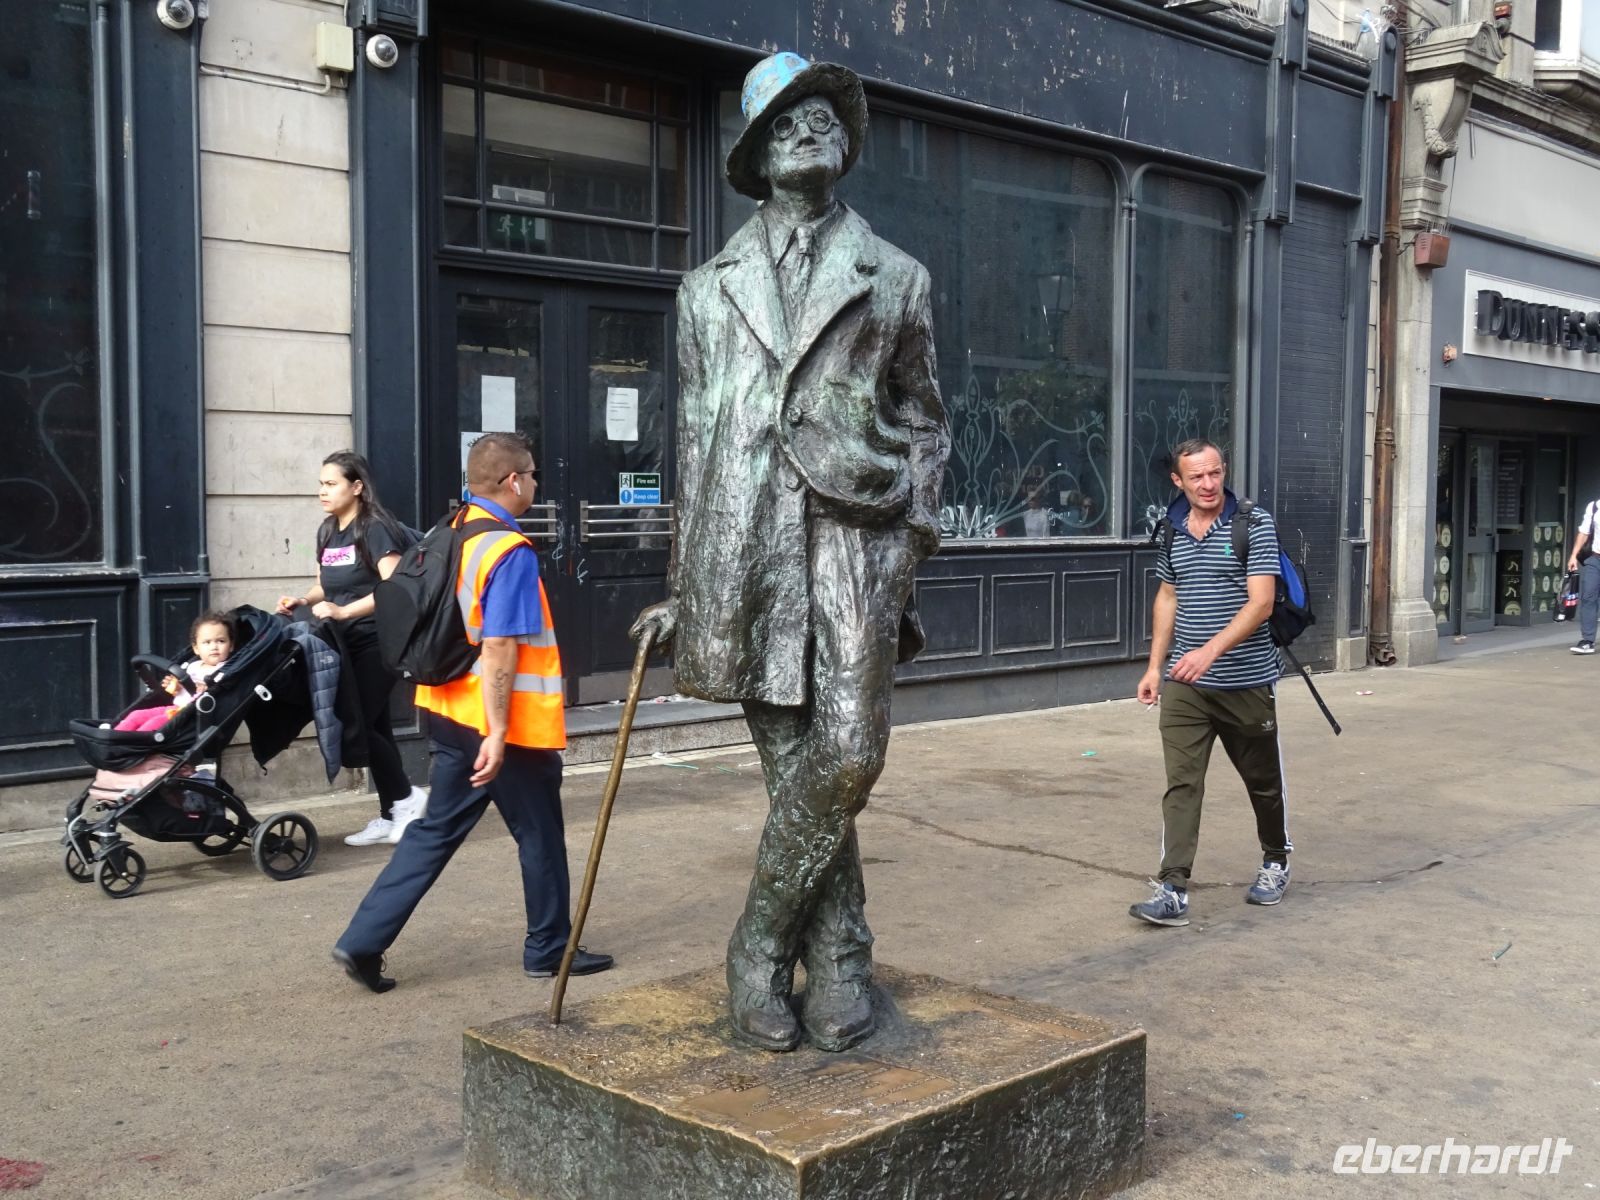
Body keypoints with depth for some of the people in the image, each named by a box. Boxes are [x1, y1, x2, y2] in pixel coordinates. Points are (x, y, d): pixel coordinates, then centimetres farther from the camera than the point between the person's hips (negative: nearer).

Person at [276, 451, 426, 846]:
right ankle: (391, 815, 16)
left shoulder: (375, 528, -13)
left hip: (377, 643, -8)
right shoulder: (327, 532, 13)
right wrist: (303, 601, 0)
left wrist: (344, 611, -25)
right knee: (373, 726, 10)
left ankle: (406, 797, 6)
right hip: (348, 644, 8)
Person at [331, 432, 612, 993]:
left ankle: (363, 941, 10)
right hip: (507, 723, -8)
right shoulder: (511, 552, -19)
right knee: (539, 836, 10)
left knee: (436, 830, 14)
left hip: (449, 712, 8)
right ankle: (549, 949, 23)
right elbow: (499, 649, -24)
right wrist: (497, 732, -23)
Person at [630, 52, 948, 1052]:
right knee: (792, 761, 1)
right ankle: (840, 967, 13)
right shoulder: (710, 289, 18)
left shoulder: (896, 279, 15)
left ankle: (761, 948, 5)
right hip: (744, 538, 1)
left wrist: (911, 557, 5)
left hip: (854, 528, -1)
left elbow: (922, 426, 16)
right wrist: (684, 589, 15)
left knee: (849, 751, -14)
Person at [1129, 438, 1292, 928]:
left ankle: (1275, 861, 36)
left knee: (1263, 779, 13)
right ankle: (1172, 889, -6)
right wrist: (1156, 666, 13)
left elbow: (1260, 602, -16)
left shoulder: (1254, 525, -9)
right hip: (1184, 685, 3)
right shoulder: (1171, 530, 6)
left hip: (1246, 681, -3)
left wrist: (1211, 650, -27)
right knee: (1181, 784, -4)